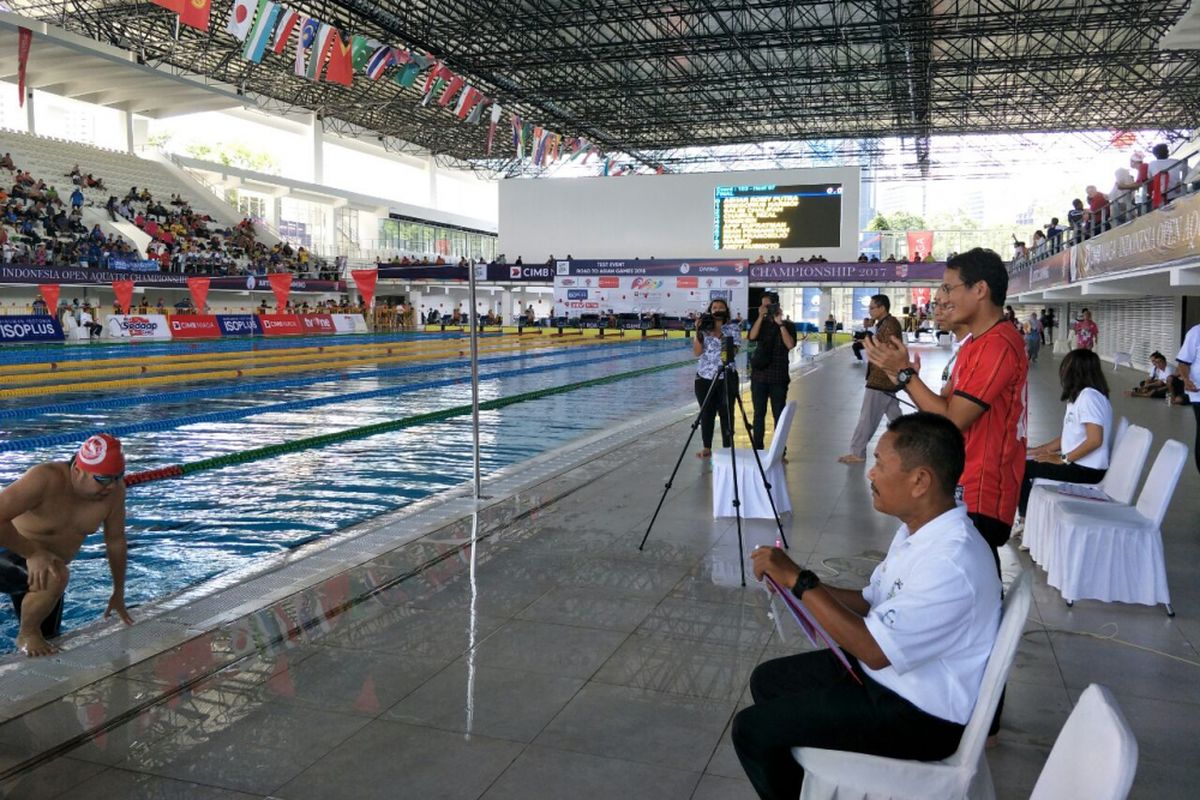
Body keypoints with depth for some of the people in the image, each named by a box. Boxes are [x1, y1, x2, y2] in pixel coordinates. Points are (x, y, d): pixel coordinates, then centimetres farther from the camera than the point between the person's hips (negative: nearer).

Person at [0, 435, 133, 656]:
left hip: (47, 565, 7)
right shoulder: (45, 479, -33)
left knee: (49, 637, 17)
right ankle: (26, 635, -11)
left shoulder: (114, 489, -15)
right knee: (55, 577, -37)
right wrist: (33, 553, -36)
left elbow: (115, 540, -2)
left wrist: (118, 594, 5)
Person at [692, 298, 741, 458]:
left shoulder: (733, 328, 3)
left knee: (726, 414, -1)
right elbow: (697, 351, -4)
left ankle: (728, 448, 7)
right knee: (706, 413, 5)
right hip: (705, 377, 2)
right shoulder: (704, 329, 6)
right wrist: (698, 332, -13)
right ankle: (706, 447, 15)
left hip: (727, 377, -2)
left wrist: (719, 336, -19)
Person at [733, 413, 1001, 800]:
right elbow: (873, 601, 11)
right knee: (767, 680, 16)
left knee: (752, 729, -9)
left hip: (921, 714, -9)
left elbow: (873, 648, -31)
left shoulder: (952, 563, -31)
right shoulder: (919, 529, 0)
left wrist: (798, 580, -25)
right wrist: (801, 584, -5)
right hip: (886, 672, 9)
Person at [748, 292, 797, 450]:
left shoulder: (788, 325, 3)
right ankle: (757, 449, 10)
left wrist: (780, 323, -13)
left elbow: (790, 345, -14)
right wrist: (761, 316, -14)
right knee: (759, 413, 4)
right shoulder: (761, 323, 9)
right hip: (759, 376, 2)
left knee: (779, 414, 1)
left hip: (778, 377, -2)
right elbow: (752, 337, -10)